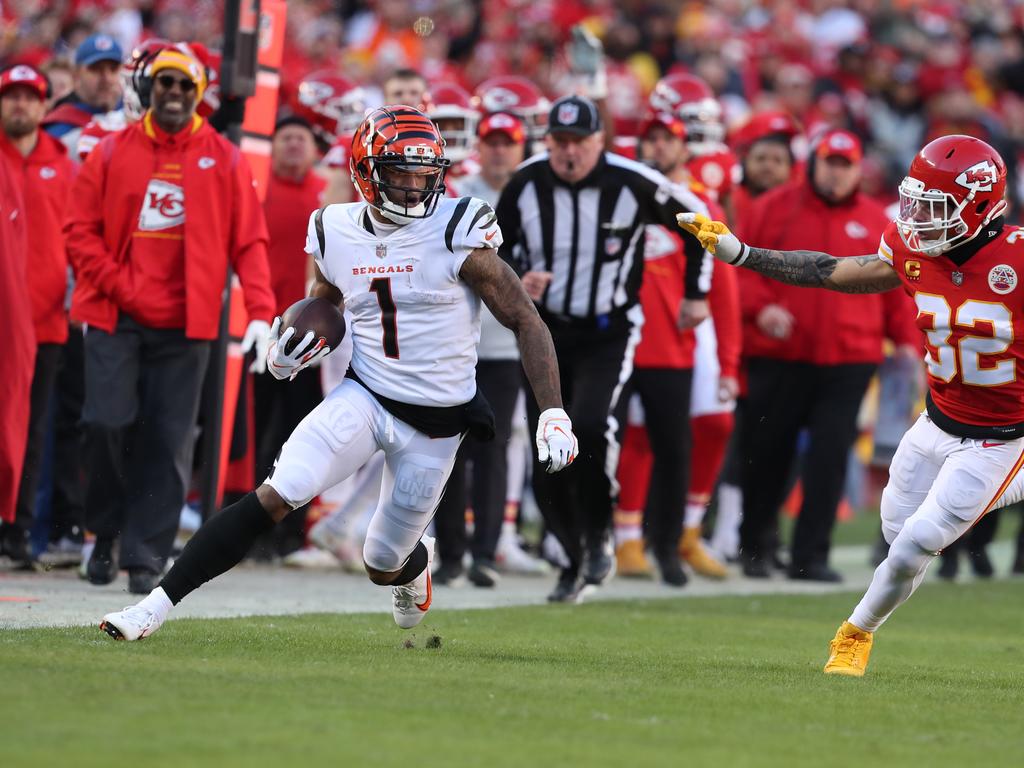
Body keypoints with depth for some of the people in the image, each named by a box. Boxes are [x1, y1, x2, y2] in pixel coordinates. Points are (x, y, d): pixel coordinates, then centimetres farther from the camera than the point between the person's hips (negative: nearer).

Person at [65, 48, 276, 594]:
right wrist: (116, 287, -8)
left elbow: (249, 241, 3)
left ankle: (145, 556, 1)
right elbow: (80, 229, 4)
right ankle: (105, 532, 12)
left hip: (184, 324, 0)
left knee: (167, 441, -3)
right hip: (114, 318, 0)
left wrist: (260, 313, -8)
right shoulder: (113, 153, 7)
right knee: (107, 422, -10)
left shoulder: (224, 161, 6)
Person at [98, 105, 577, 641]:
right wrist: (286, 356, -4)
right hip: (364, 398, 2)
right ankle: (157, 605, -20)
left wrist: (554, 415, -17)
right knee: (274, 496, -19)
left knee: (383, 568, 9)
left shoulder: (456, 234, -15)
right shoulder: (338, 234, -2)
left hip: (435, 422, -2)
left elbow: (526, 321, -9)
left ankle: (415, 561, 49)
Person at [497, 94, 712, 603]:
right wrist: (517, 282, -13)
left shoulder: (632, 183, -12)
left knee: (591, 426, -27)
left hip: (609, 332, -3)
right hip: (545, 329, 3)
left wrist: (697, 293, 9)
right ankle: (576, 560, 20)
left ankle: (598, 537, -6)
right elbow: (496, 249, 8)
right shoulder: (526, 184, -6)